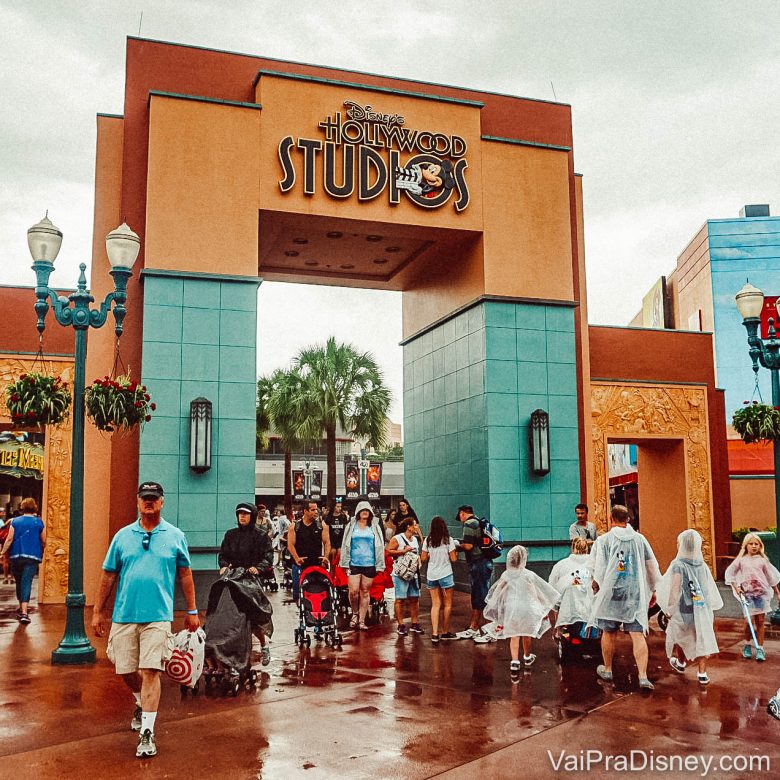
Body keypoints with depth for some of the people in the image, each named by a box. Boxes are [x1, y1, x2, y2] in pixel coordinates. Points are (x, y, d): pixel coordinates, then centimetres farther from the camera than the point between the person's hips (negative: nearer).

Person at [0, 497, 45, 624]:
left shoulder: (15, 521, 4)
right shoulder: (39, 522, 0)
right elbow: (43, 542, 3)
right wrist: (41, 553, 20)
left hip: (16, 556, 2)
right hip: (33, 557, -2)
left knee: (19, 582, 17)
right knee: (27, 582, -6)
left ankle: (22, 607, 28)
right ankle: (24, 612, -16)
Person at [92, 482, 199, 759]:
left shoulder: (175, 536, 4)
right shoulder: (123, 535, 7)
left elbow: (185, 575, 9)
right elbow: (108, 575, 10)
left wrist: (192, 611, 8)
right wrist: (98, 612, 9)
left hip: (157, 616, -3)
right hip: (124, 614, 3)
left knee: (150, 671, -9)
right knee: (126, 671, 10)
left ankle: (147, 733, -2)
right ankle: (142, 704, 41)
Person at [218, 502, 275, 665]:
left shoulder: (261, 536, 3)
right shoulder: (230, 534, 15)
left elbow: (268, 557, -4)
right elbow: (223, 554, 14)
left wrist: (258, 568, -21)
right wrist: (224, 566, -7)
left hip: (253, 578, -3)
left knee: (255, 614, -6)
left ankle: (264, 645, 15)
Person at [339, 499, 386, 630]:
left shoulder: (375, 527, 7)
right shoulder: (351, 526, 7)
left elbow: (380, 547, 7)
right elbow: (345, 546, 8)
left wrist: (379, 565, 2)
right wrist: (345, 564, 2)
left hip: (369, 564, 1)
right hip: (354, 564, -1)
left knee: (365, 592, 5)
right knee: (353, 591, -9)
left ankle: (362, 621, 12)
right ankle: (355, 613, 17)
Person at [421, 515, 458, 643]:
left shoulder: (428, 540, -1)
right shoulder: (448, 540, -9)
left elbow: (423, 558, 2)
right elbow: (453, 559, -8)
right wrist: (456, 550, 11)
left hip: (431, 575, 3)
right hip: (445, 575, -3)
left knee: (435, 604, 6)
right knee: (447, 604, 11)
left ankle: (434, 634, -2)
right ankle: (445, 632, 18)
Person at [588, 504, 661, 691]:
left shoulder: (603, 540, -4)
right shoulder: (640, 539, 5)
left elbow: (598, 569, -7)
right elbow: (652, 567, 11)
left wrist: (595, 584, 14)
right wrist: (652, 590, 24)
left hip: (611, 592, -1)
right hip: (636, 593, 1)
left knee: (609, 633, 14)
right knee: (638, 635, -1)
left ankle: (607, 670, 30)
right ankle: (643, 677, -11)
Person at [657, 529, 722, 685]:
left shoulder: (678, 565, -14)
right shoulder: (702, 565, 2)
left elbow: (674, 589, -18)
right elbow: (710, 588, 6)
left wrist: (669, 609, -11)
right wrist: (711, 609, 17)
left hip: (683, 609, -3)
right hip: (702, 608, 3)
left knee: (679, 636, 19)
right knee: (702, 639, 7)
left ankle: (680, 663, 38)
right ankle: (702, 673, 3)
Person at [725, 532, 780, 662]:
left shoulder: (762, 560, 5)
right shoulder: (741, 560, 2)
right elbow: (729, 573, 3)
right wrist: (736, 587, -6)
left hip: (762, 593, 1)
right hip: (747, 593, -1)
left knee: (760, 621, 0)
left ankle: (760, 649, 5)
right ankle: (747, 645, 21)